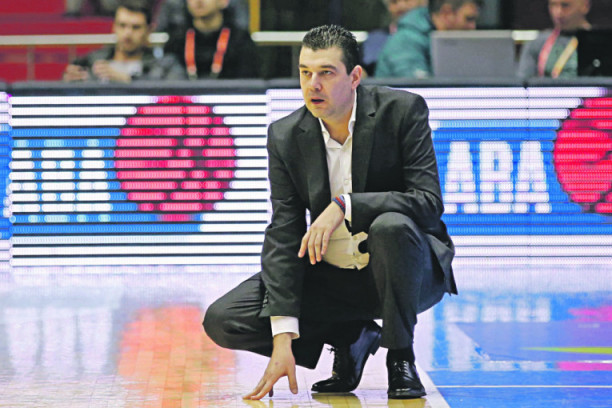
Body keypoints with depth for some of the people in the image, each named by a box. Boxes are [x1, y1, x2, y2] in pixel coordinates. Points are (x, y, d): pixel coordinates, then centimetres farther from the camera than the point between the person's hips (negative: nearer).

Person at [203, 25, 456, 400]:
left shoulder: (404, 110, -14)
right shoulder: (286, 136, -6)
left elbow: (430, 201, -22)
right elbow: (284, 234, -11)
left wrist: (345, 206, -35)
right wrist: (283, 336, -20)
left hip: (413, 272, -3)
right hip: (332, 277, 4)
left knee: (391, 225, -39)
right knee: (222, 320, -12)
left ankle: (401, 358, -15)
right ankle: (352, 338, 7)